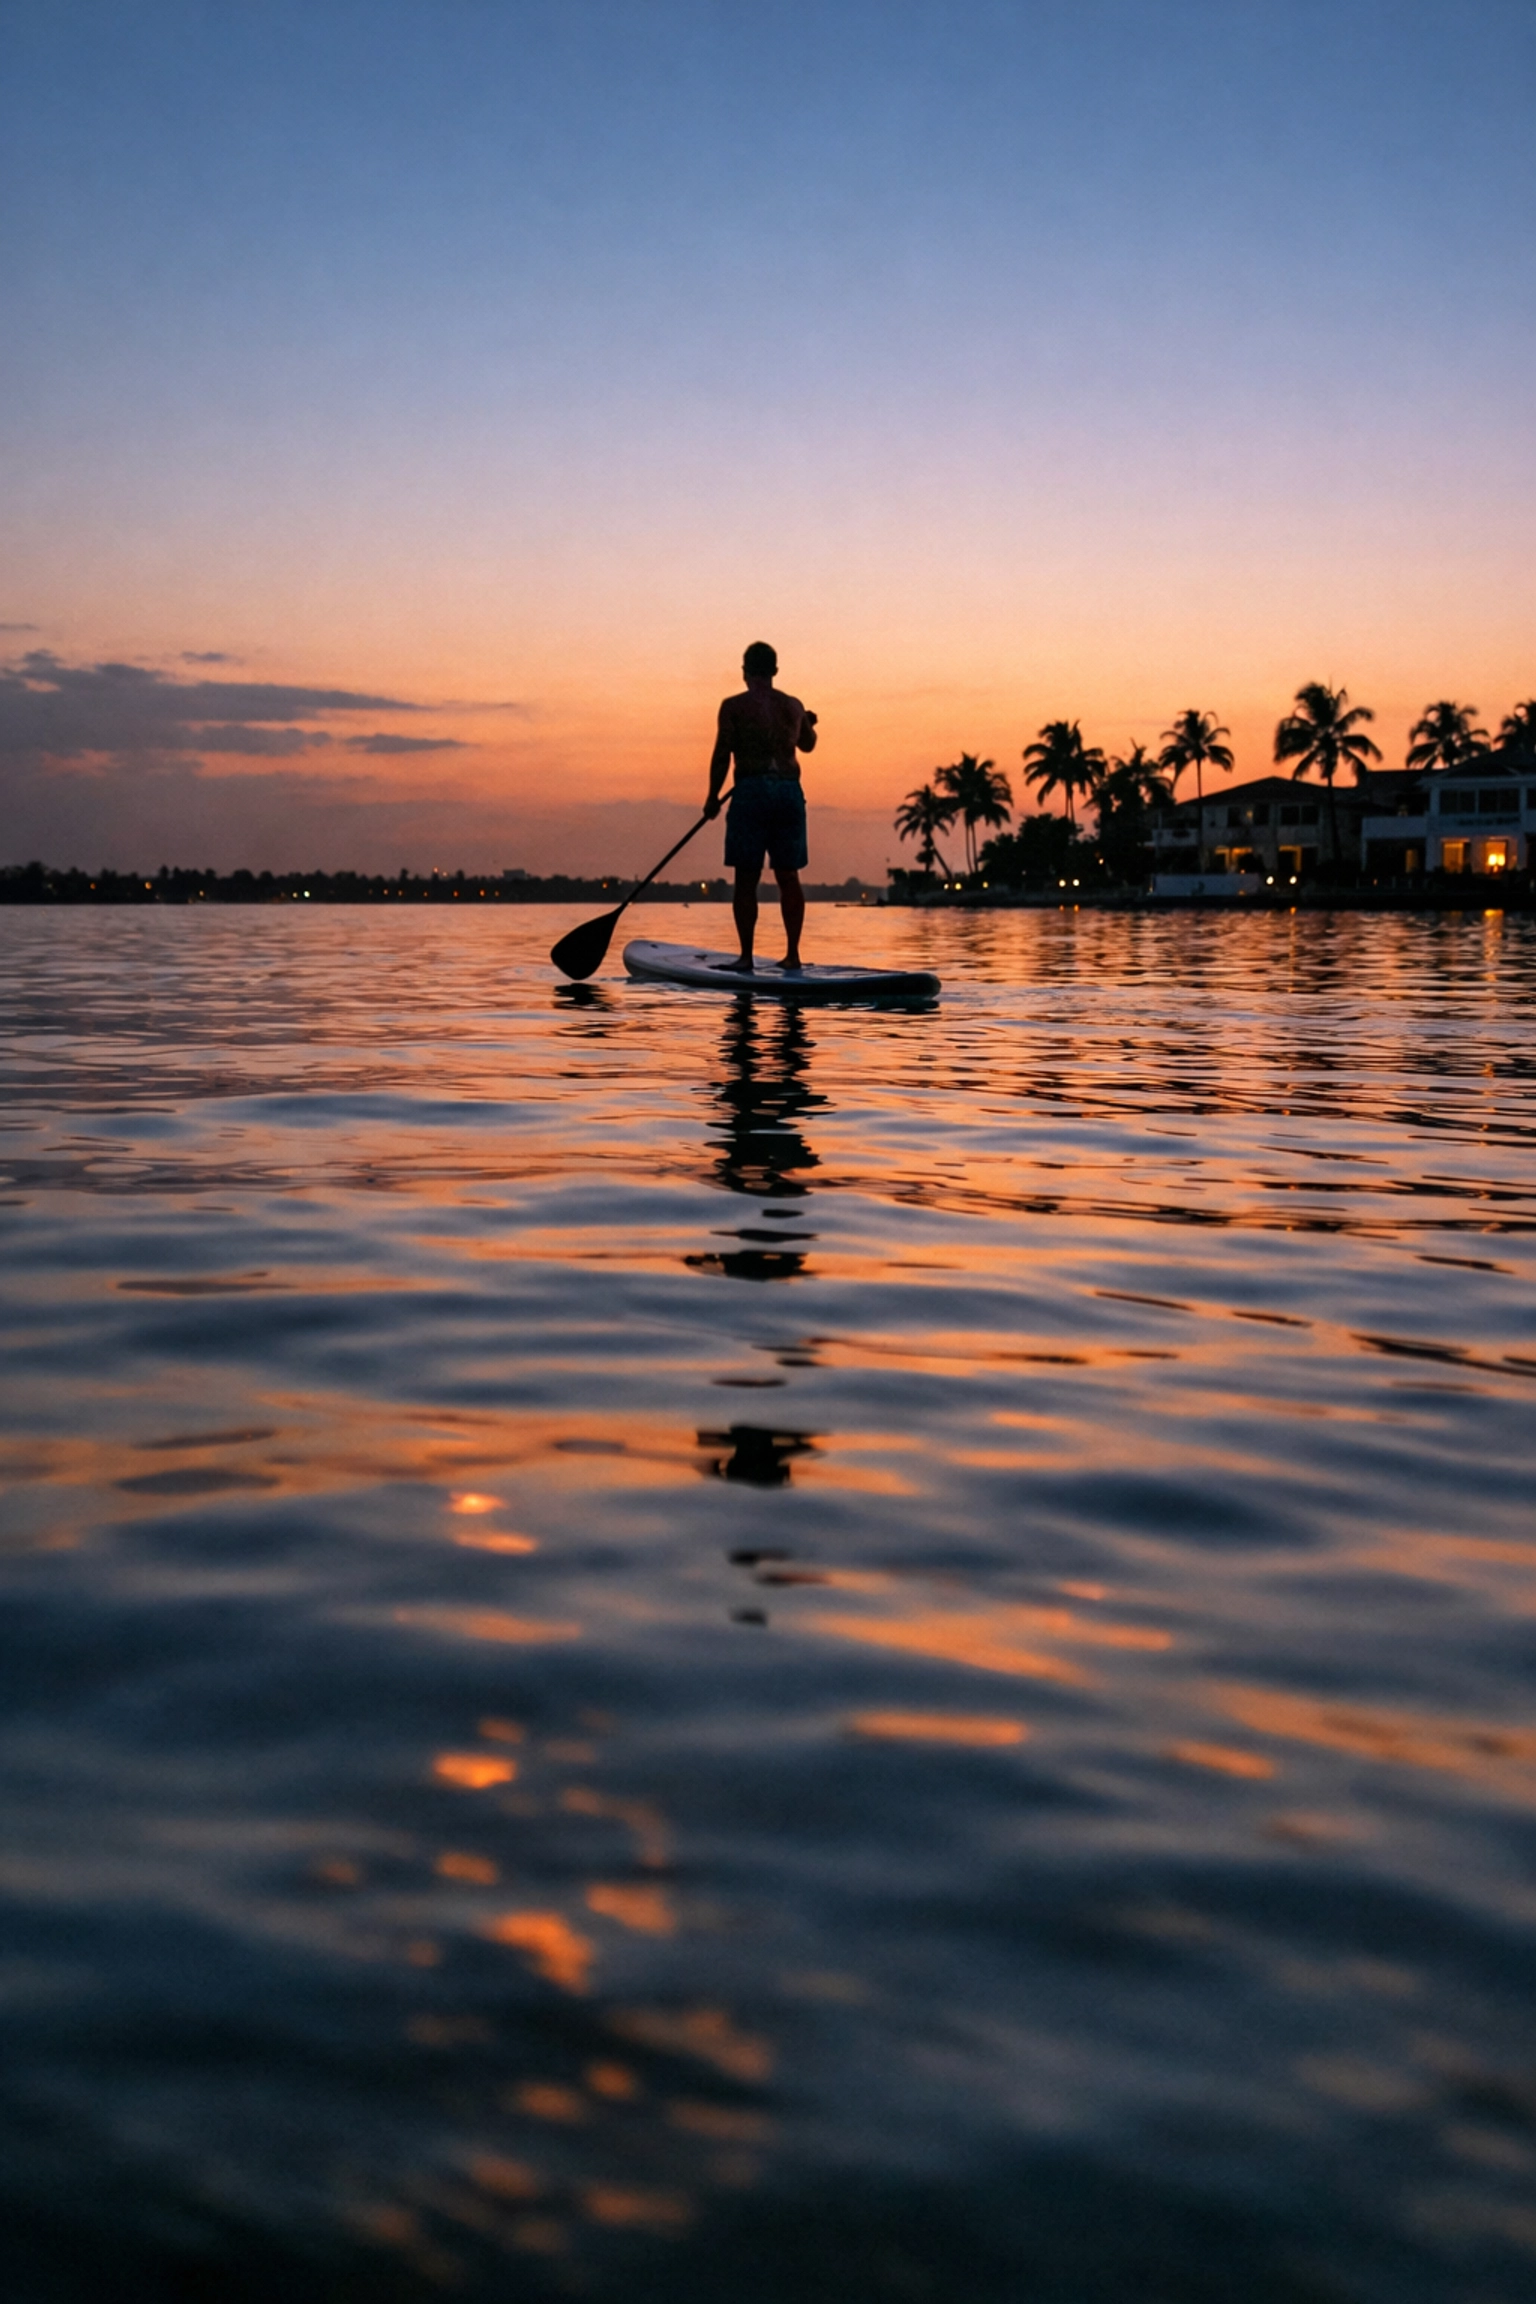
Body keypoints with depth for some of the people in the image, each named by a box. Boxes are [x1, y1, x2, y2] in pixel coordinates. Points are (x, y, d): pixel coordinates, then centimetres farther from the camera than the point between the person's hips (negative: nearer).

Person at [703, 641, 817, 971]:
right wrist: (806, 725, 49)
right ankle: (792, 952, 7)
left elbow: (722, 755, -6)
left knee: (746, 878, -1)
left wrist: (712, 797, 4)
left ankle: (746, 955, -4)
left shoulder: (734, 706, -2)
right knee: (788, 877, 9)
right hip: (790, 790, 4)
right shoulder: (793, 706, 10)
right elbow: (808, 744, 28)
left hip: (751, 791, -4)